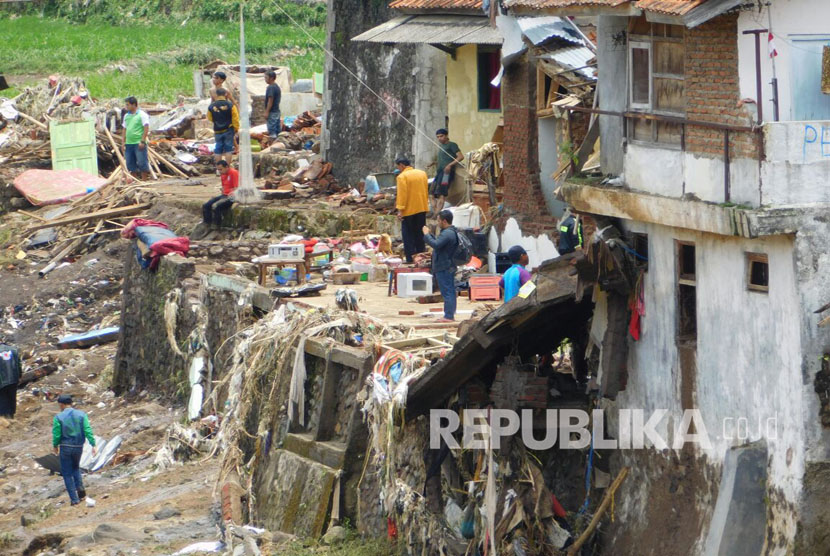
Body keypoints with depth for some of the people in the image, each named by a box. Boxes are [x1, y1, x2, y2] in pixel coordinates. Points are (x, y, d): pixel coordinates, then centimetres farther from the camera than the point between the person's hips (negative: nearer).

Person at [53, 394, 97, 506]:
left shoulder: (58, 417, -10)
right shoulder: (81, 414, -2)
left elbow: (56, 435, -9)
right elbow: (88, 430, -9)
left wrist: (55, 446, 10)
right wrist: (93, 445, -7)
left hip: (65, 447, -3)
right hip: (78, 447, 3)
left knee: (67, 474, 8)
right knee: (76, 468, 28)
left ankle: (74, 499, 3)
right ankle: (80, 488, 6)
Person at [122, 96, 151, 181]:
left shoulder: (142, 114, -4)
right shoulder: (126, 116, 15)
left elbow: (146, 128, -9)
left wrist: (142, 141, -15)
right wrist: (123, 142, 12)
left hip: (139, 143, -7)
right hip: (129, 144, 7)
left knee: (142, 163, -6)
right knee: (130, 165, 8)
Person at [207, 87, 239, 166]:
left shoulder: (211, 106, -4)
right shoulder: (230, 105, -10)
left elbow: (210, 118, 11)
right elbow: (235, 119, -8)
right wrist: (236, 129, 3)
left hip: (217, 131, 2)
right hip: (228, 130, -2)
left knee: (218, 150, 10)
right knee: (228, 149, 3)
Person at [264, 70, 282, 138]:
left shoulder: (270, 88, -15)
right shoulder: (277, 87, 13)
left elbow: (270, 100, -20)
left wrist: (267, 112, -17)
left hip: (272, 112, -10)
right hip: (277, 111, 10)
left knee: (272, 132, -9)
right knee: (278, 131, 11)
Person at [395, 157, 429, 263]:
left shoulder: (402, 177, -13)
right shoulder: (422, 173, 7)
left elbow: (402, 194, -19)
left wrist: (400, 210, -19)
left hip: (409, 210, -6)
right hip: (422, 208, 6)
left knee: (408, 236, 1)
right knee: (420, 234, 14)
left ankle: (410, 259, -3)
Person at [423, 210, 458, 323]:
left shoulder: (447, 233, -19)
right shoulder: (451, 232, 16)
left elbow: (435, 244, -29)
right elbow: (439, 243, 25)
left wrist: (426, 234, -18)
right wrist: (429, 235, 19)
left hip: (444, 268, -11)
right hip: (449, 267, 11)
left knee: (447, 292, -9)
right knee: (450, 291, 13)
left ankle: (448, 316, -10)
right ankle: (450, 315, 18)